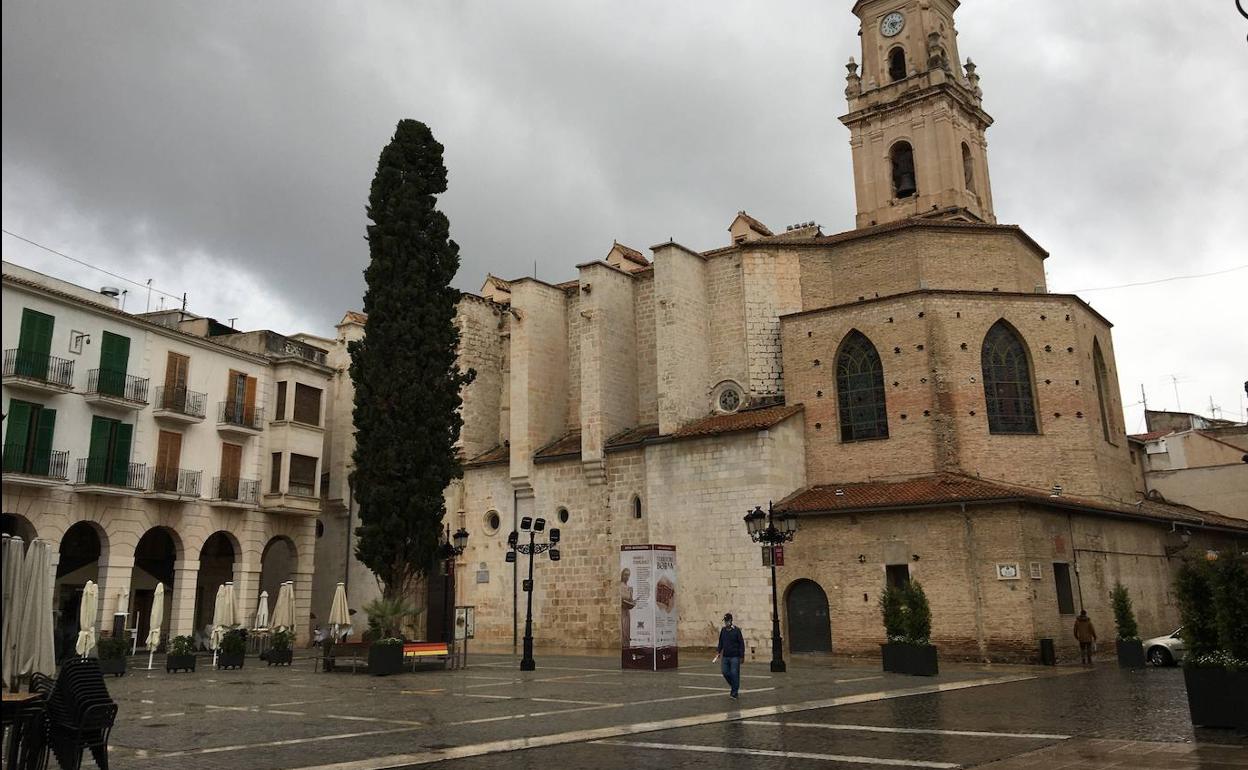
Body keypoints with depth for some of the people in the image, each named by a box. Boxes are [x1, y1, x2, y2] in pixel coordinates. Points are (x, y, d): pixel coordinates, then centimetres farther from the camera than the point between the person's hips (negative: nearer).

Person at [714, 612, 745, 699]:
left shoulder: (736, 630, -6)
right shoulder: (723, 630, 9)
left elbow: (741, 644, -5)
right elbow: (720, 642, 18)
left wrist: (742, 656, -8)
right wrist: (718, 651, 6)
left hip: (735, 657, -5)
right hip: (725, 656, 5)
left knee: (734, 674, -4)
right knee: (725, 672, 4)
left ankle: (734, 693, 5)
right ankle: (733, 686, 29)